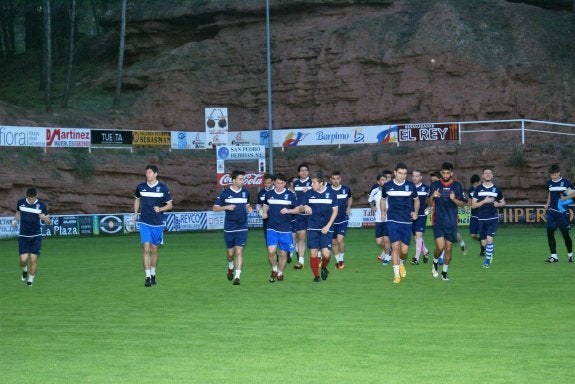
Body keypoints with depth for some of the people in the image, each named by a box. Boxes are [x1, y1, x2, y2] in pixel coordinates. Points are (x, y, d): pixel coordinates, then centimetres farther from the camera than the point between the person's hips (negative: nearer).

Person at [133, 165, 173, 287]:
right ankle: (148, 276, -11)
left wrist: (160, 209, -16)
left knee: (154, 250, 10)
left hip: (157, 223, 0)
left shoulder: (163, 188, -4)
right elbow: (137, 200, 21)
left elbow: (170, 205, 2)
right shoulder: (141, 187, 2)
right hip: (144, 223, 0)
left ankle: (153, 274, 26)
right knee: (146, 249, -11)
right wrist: (135, 214, 13)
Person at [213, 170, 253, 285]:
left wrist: (248, 208, 0)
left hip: (242, 227, 1)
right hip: (229, 227, -1)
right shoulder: (225, 193, -3)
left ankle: (237, 276, -12)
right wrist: (226, 207, -18)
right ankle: (231, 267, 42)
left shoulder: (246, 192, 5)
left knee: (239, 251, -11)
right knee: (230, 253, 10)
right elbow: (215, 208, -1)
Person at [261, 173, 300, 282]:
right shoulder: (269, 194, 5)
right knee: (271, 251, -13)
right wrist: (264, 212, 2)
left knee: (283, 253, 5)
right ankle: (274, 270, 13)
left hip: (285, 229, -1)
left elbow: (298, 209, 3)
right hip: (272, 228, 1)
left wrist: (288, 211, -16)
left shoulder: (290, 195, -1)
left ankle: (280, 273, 26)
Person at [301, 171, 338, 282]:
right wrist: (305, 207, -14)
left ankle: (324, 268, 21)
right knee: (313, 253, -3)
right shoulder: (309, 193, 2)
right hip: (313, 228, 1)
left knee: (326, 254, -10)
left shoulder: (331, 193, -1)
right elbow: (302, 207, 12)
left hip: (326, 228, -1)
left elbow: (335, 211, 4)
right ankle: (316, 276, 13)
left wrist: (328, 226, -6)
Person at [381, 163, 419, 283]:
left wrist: (415, 212, 3)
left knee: (404, 250, 0)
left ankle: (401, 263, 35)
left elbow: (416, 200, 16)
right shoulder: (387, 186, 0)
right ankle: (396, 274, -1)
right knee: (395, 246, -12)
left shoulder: (411, 186, 0)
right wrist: (383, 212, 8)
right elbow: (383, 199, 19)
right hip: (392, 220, -1)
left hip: (407, 221, 1)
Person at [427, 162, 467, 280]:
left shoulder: (457, 186, 3)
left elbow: (463, 203, 4)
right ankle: (435, 263, 16)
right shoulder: (434, 185, 3)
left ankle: (444, 272, 19)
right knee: (440, 246, -14)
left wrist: (454, 199, -16)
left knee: (448, 248, 4)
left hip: (451, 222, 1)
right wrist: (432, 196, -16)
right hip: (438, 221, -1)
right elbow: (429, 203, 7)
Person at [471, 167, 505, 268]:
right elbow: (473, 205, -1)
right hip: (481, 219, 1)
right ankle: (490, 253, 38)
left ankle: (487, 260, -3)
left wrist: (497, 204, -5)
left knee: (489, 239, -16)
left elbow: (503, 202, 17)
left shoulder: (496, 189, 4)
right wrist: (485, 201, -15)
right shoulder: (478, 189, 3)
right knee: (484, 243, 6)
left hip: (493, 218, -1)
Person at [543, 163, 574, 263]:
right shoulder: (549, 183, 7)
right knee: (550, 233, -5)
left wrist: (566, 197, -14)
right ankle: (554, 256, -1)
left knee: (565, 233, 0)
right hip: (552, 211, 4)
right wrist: (547, 204, 12)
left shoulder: (565, 182, -7)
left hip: (562, 211, -4)